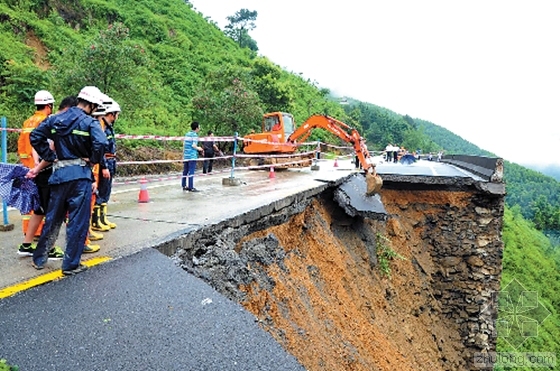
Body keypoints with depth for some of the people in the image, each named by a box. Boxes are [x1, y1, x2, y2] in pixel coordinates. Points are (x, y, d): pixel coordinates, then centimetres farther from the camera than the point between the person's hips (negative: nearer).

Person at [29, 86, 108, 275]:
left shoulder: (55, 119, 9)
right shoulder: (89, 122, -9)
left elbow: (35, 137, 5)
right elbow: (100, 143, -25)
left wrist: (51, 158, 8)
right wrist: (93, 160, -8)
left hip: (59, 174, 6)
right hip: (80, 175, -6)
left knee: (53, 218, 19)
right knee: (78, 221, 3)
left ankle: (39, 259, 30)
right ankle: (71, 264, 8)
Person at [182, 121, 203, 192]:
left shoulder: (187, 134, 15)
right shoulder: (195, 135, -7)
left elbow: (184, 145, 17)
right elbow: (193, 145, -17)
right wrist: (198, 148, 2)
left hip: (186, 155, 8)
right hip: (192, 156, -8)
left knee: (185, 171, 11)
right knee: (191, 172, -7)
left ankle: (184, 186, 16)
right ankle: (191, 187, -8)